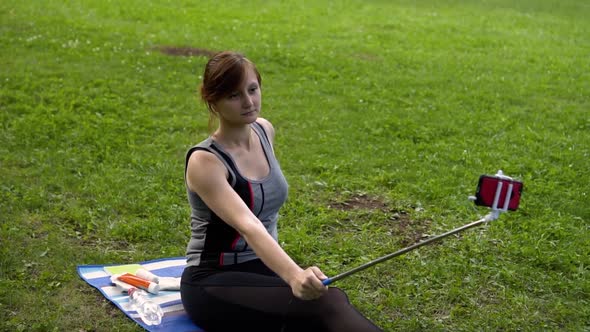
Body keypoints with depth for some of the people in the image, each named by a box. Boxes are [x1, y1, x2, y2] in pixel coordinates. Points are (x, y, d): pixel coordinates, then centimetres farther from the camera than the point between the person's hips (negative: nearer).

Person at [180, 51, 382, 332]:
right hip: (214, 284, -6)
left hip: (262, 268, 6)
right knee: (327, 304, -34)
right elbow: (248, 226, -37)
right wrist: (293, 275, -53)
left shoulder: (264, 131, 3)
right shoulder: (204, 162, -19)